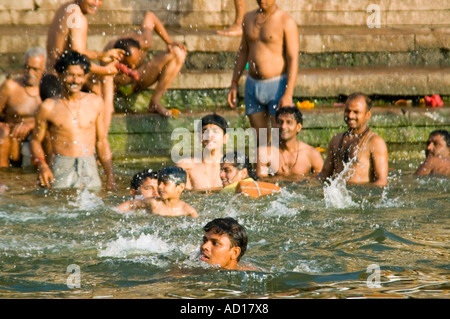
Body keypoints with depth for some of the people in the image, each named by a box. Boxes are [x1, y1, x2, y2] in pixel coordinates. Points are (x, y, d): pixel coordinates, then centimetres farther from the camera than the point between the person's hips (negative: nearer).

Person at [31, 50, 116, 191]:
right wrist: (42, 165, -10)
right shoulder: (48, 107, 2)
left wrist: (110, 175, 10)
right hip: (61, 169, -2)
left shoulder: (95, 102, 10)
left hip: (90, 169, 2)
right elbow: (36, 140, 9)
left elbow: (102, 141, 15)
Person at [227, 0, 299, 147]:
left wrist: (288, 94, -21)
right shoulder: (249, 18, 10)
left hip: (277, 85, -6)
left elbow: (293, 59, -13)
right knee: (260, 139, 10)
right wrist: (234, 84, 13)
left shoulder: (286, 22, -9)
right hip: (252, 85, 6)